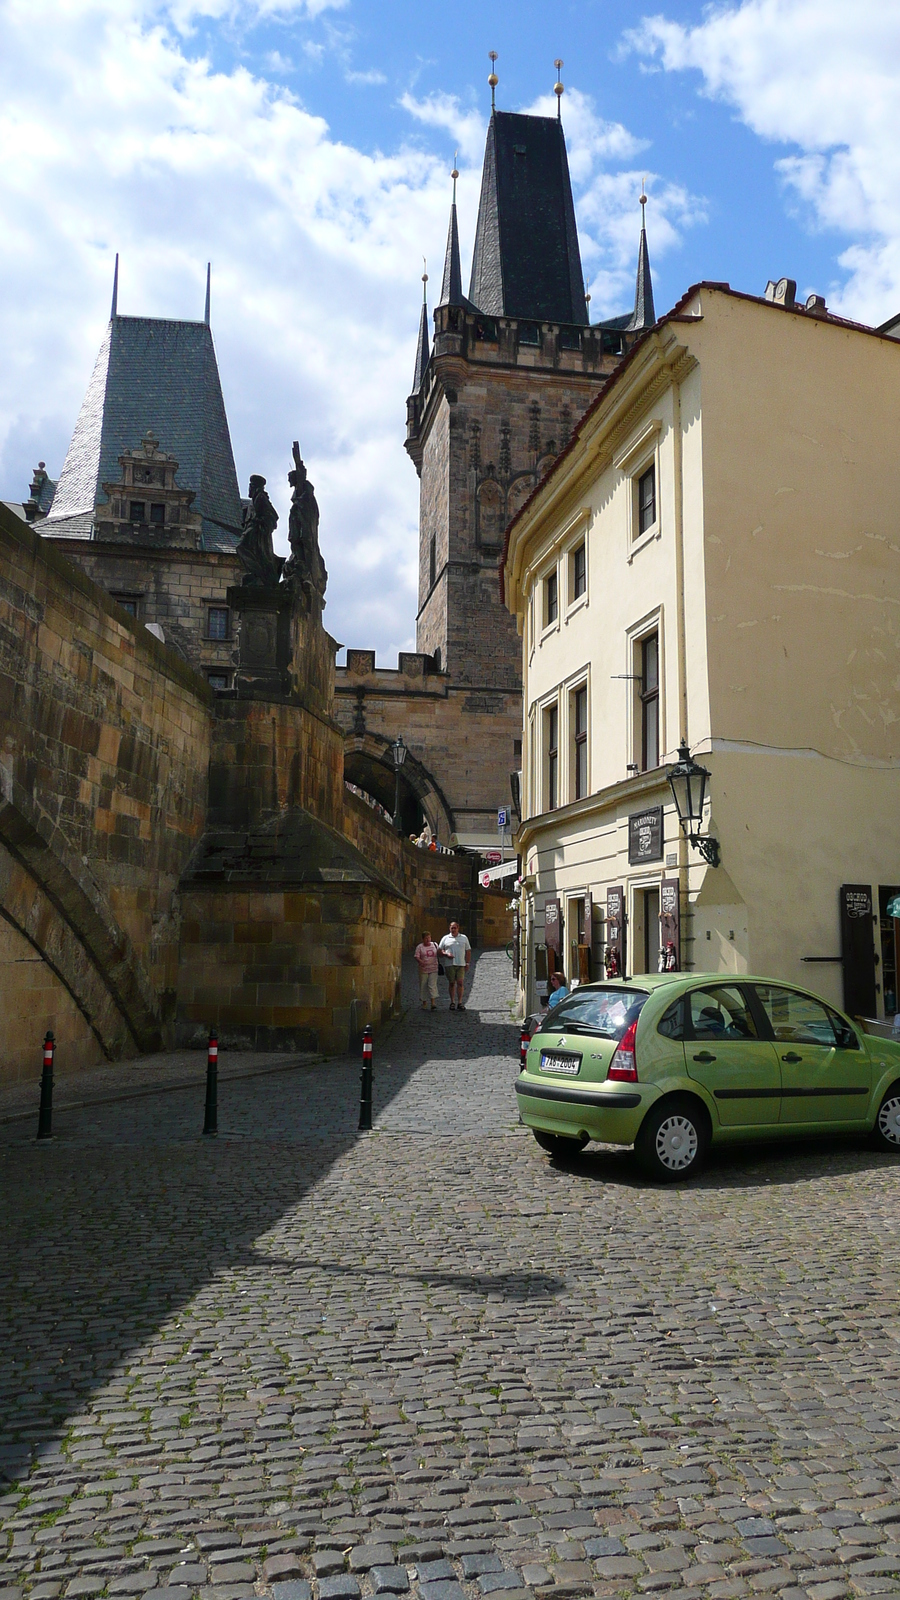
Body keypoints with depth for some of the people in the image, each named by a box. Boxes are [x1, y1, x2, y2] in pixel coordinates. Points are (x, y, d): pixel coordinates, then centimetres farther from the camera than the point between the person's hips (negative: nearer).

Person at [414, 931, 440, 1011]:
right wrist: (421, 962, -25)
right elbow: (416, 957, -7)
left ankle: (433, 1004, -12)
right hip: (423, 970, -1)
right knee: (423, 987, 5)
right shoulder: (419, 947, 0)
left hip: (433, 969, 1)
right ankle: (424, 1004, 17)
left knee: (432, 985, -9)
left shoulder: (435, 945, 10)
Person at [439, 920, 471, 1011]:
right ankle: (452, 1002, 10)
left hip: (461, 964, 0)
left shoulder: (464, 938, 13)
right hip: (449, 964, 0)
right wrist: (446, 954, -11)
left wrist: (467, 963, 5)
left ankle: (460, 1003, -4)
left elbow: (468, 951, 13)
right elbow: (439, 950, 8)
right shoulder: (445, 938, 10)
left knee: (460, 983, -7)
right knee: (452, 983, 3)